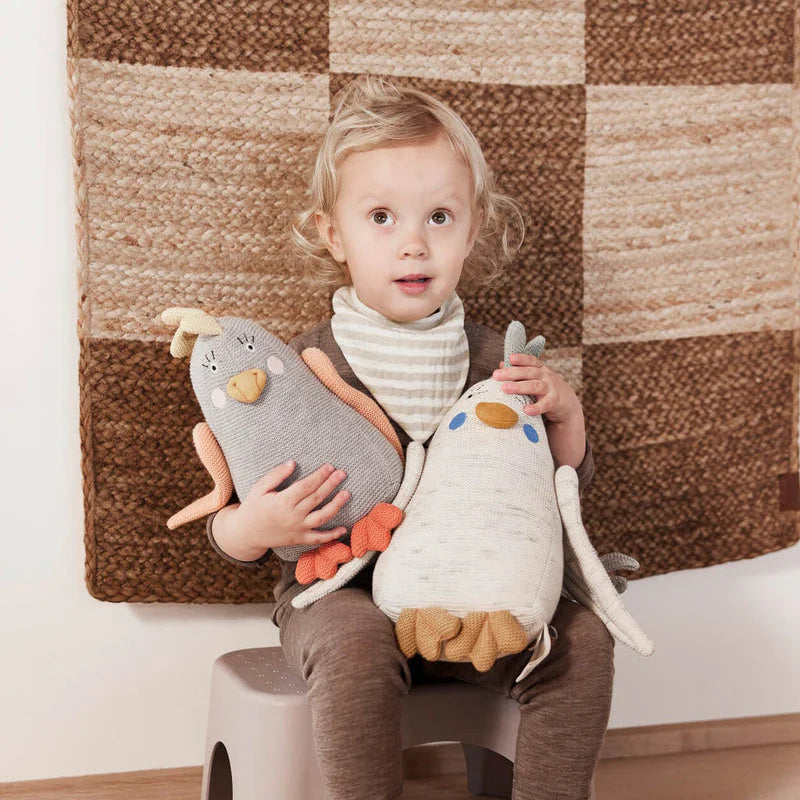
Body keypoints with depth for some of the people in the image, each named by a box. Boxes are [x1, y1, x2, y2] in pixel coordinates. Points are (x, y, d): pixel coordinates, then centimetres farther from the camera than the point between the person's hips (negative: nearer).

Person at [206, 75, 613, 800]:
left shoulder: (490, 359, 4)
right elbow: (226, 525, -1)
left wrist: (564, 412, -5)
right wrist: (250, 527, -24)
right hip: (341, 591, -3)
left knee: (580, 639, -16)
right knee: (356, 645, -34)